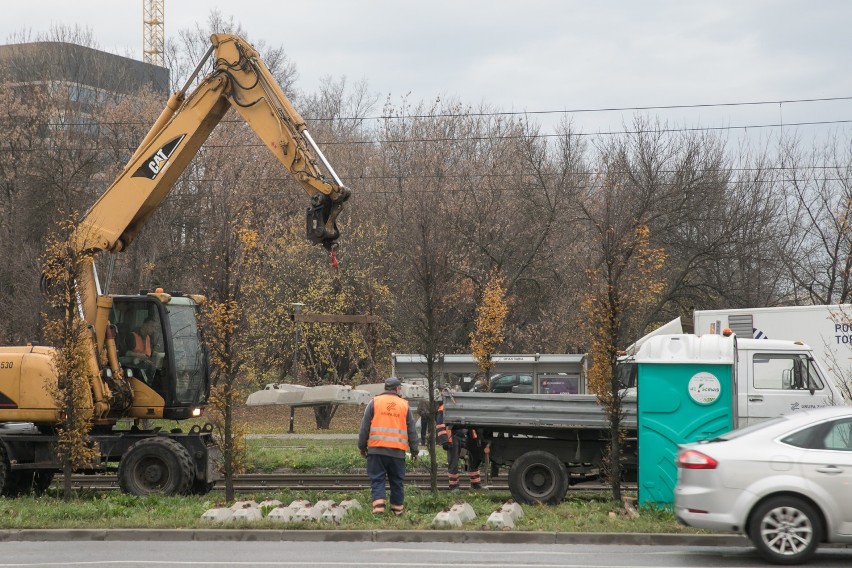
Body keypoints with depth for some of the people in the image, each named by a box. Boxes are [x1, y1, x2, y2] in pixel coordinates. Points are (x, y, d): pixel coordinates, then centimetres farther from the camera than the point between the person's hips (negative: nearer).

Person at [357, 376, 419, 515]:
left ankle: (378, 505, -14)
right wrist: (414, 450, 18)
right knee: (397, 481, 11)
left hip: (376, 449, -1)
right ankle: (398, 508, 16)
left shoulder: (374, 402, 3)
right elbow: (412, 430, 11)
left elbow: (365, 426, 2)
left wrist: (362, 446, 10)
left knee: (377, 479, 1)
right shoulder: (404, 405, 8)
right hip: (397, 451, 1)